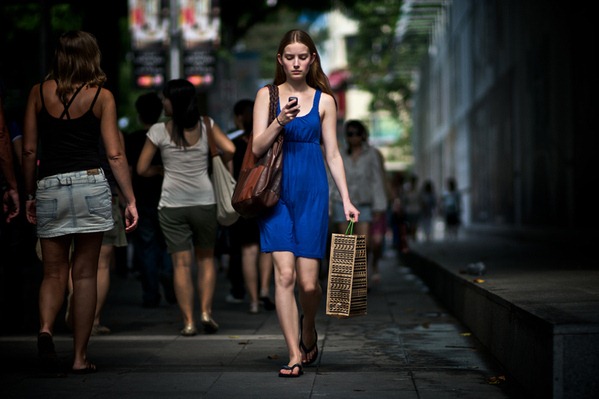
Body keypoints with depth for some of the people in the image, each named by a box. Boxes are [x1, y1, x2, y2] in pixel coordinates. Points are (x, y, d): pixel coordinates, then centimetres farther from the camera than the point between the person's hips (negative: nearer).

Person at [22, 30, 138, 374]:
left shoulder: (39, 92, 7)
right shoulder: (101, 95, 2)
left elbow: (29, 150, 7)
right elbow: (115, 153, -3)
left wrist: (30, 195, 16)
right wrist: (131, 200, 0)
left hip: (49, 188, 2)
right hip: (90, 184, -1)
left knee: (54, 272, 11)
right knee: (85, 274, 6)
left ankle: (46, 327, -17)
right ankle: (80, 356, 7)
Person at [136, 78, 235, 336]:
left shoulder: (159, 131, -3)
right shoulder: (205, 126, 0)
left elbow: (142, 169, -1)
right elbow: (229, 150, -11)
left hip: (172, 204, -1)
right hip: (204, 201, 1)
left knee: (181, 263, 2)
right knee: (206, 258, 16)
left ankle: (188, 322, 0)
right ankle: (206, 312, 4)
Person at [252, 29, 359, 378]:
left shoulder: (324, 100, 7)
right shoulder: (267, 95, 6)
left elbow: (332, 154, 7)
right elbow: (257, 147, 0)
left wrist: (346, 199, 1)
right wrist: (280, 121, -17)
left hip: (312, 192, 0)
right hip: (277, 191, 0)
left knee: (308, 281, -3)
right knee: (284, 274, -11)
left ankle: (309, 329, 30)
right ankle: (295, 355, -3)